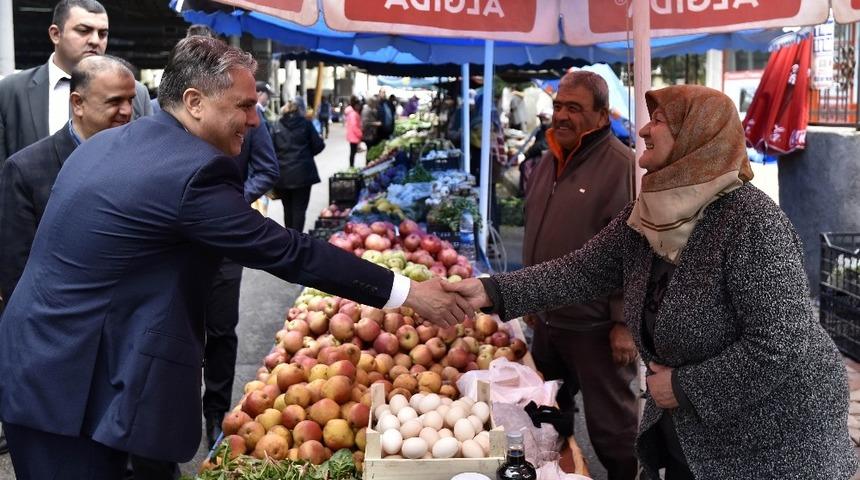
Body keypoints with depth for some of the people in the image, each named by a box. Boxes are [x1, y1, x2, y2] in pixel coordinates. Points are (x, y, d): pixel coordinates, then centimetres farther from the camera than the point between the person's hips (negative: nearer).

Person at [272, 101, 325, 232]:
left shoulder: (277, 126, 5)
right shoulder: (305, 123, 2)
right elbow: (318, 145, 1)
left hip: (282, 174, 2)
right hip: (302, 172, -2)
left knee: (288, 209, 16)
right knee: (299, 209, 0)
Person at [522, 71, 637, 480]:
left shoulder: (620, 165, -17)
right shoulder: (549, 161, 8)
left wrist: (625, 321, -19)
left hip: (595, 324, -8)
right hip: (548, 315, 8)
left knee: (610, 423, 5)